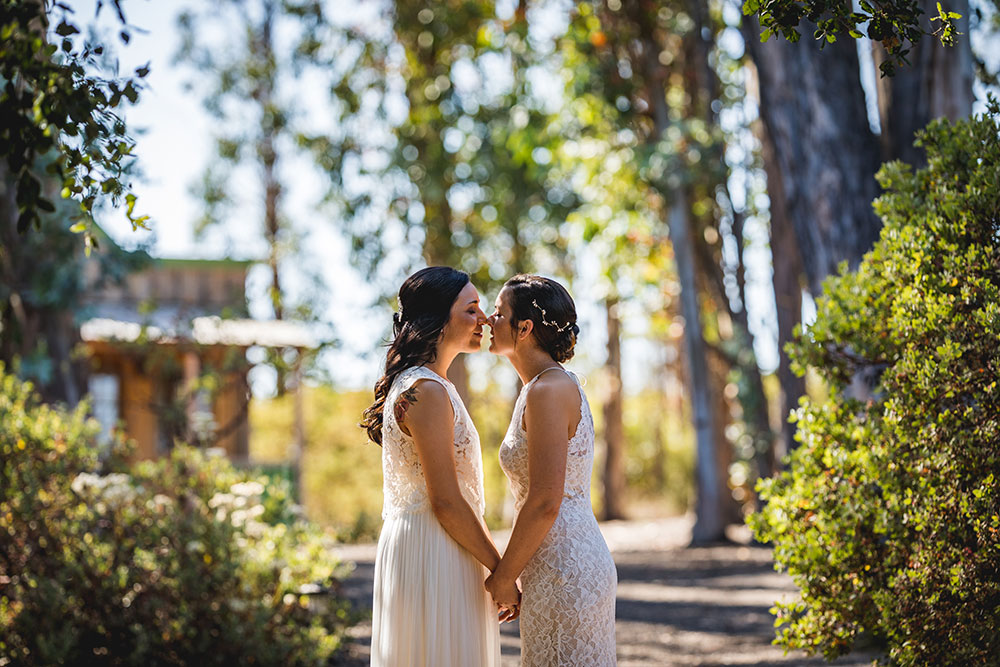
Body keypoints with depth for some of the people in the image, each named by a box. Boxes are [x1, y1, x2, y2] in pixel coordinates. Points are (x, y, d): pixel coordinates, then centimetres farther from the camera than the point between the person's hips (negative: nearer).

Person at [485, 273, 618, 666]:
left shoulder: (548, 391, -15)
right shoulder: (559, 385, 15)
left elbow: (544, 503, -21)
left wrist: (502, 578, -11)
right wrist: (512, 575, 18)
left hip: (562, 573, -10)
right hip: (582, 561, 10)